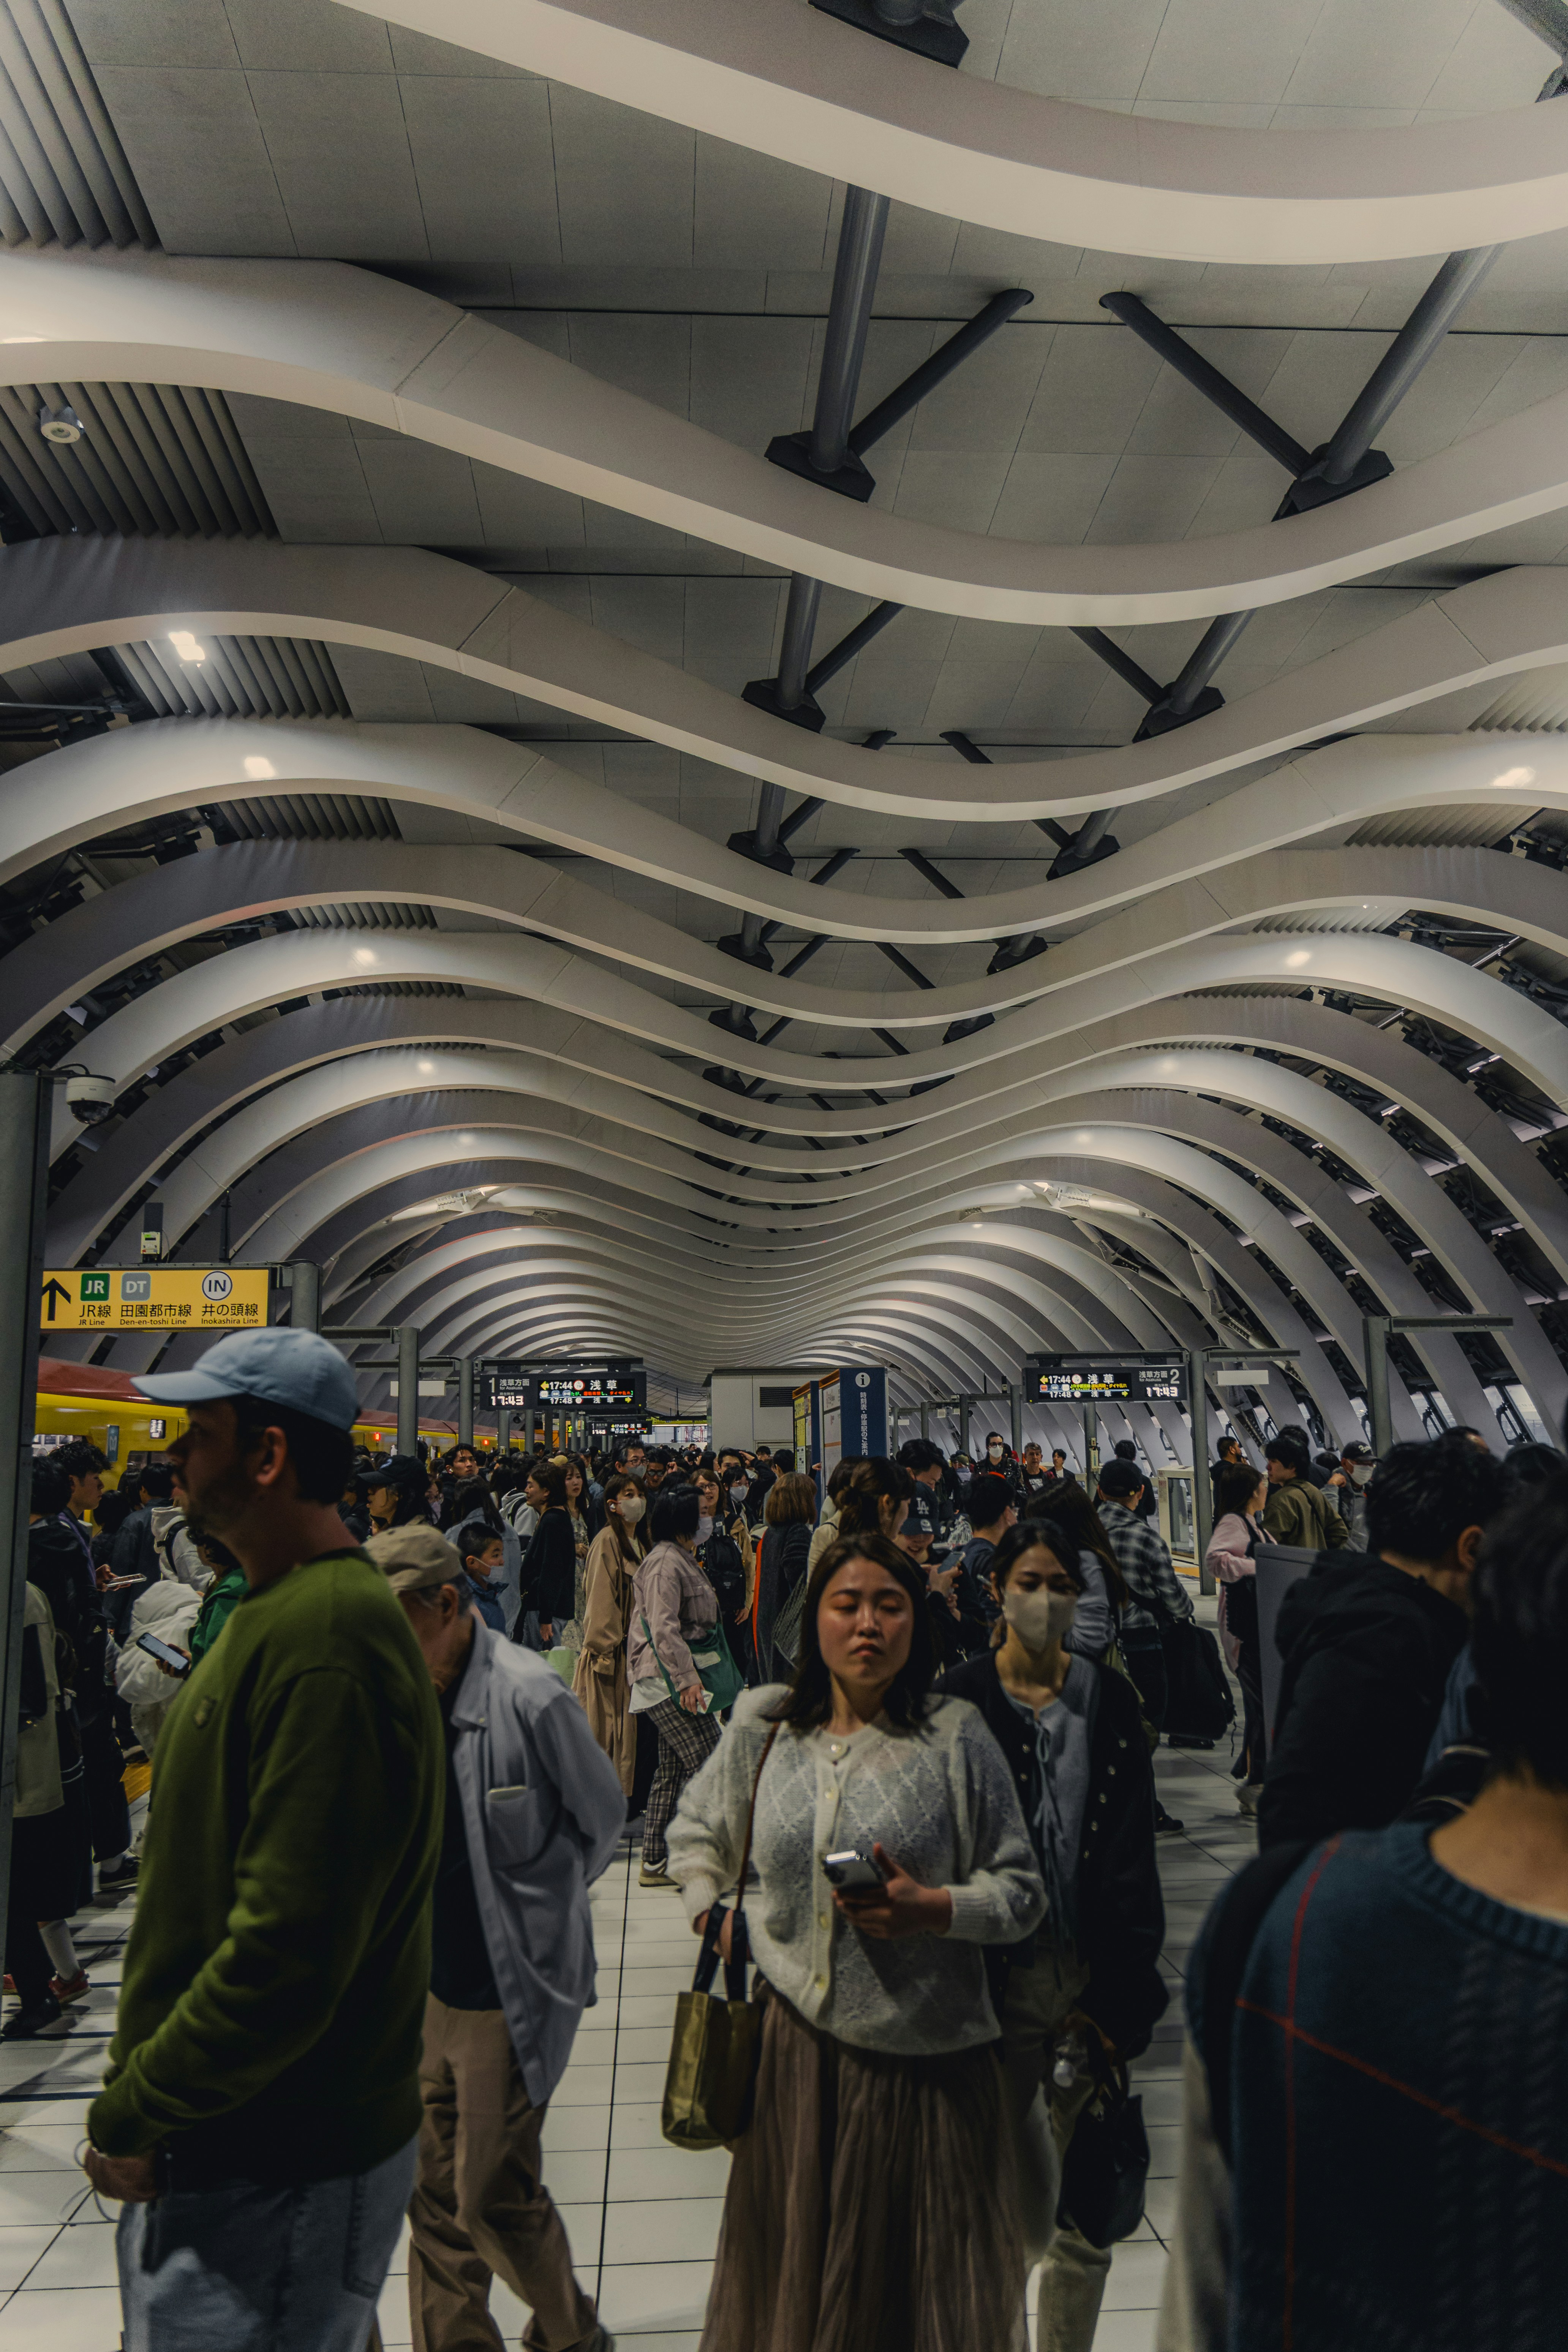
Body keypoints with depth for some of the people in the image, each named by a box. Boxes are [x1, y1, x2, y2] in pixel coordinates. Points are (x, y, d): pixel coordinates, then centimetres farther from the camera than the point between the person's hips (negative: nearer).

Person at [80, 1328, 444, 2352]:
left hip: (271, 2178, -9)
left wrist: (134, 2114, -17)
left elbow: (291, 1948, -30)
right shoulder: (282, 1611, 7)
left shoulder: (326, 1640, -27)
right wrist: (146, 2091, 12)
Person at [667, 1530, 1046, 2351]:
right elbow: (695, 1832, 17)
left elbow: (1022, 1891, -4)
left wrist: (933, 1908, -20)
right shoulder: (763, 1728, 0)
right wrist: (712, 1914, 2)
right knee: (792, 2262, 18)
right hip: (796, 2039, 3)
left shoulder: (956, 1739, -8)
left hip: (924, 2053, -2)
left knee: (917, 2273, 11)